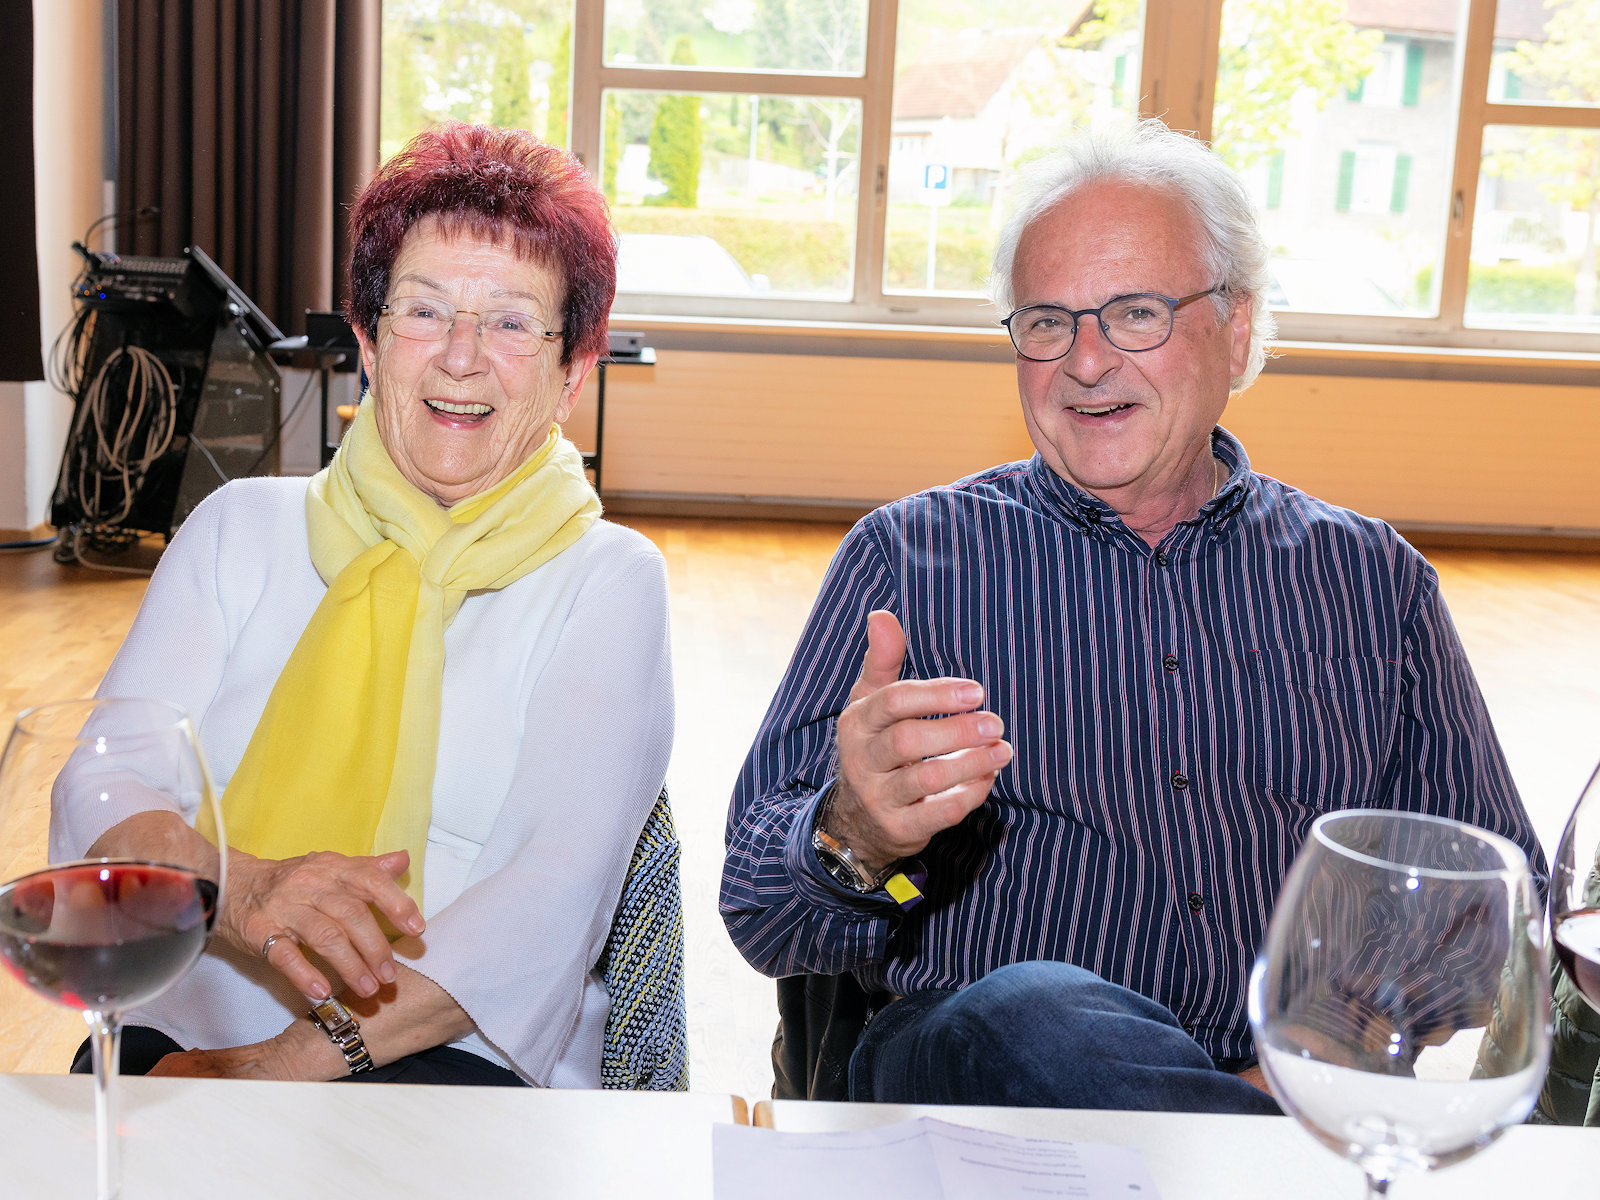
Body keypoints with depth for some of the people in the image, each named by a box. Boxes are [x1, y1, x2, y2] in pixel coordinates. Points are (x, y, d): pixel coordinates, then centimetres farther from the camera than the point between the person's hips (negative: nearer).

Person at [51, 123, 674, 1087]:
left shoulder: (607, 581, 6)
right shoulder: (243, 528, 14)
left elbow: (555, 897, -9)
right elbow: (99, 803, 2)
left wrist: (291, 1063, -19)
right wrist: (242, 890, -21)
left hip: (454, 1066, -1)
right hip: (181, 1043, 2)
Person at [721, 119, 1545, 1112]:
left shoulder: (1376, 581, 15)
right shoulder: (909, 557, 8)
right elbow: (760, 916, 2)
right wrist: (857, 841, -23)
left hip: (1332, 1090, 0)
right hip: (977, 1066, 1)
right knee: (1028, 1013, -34)